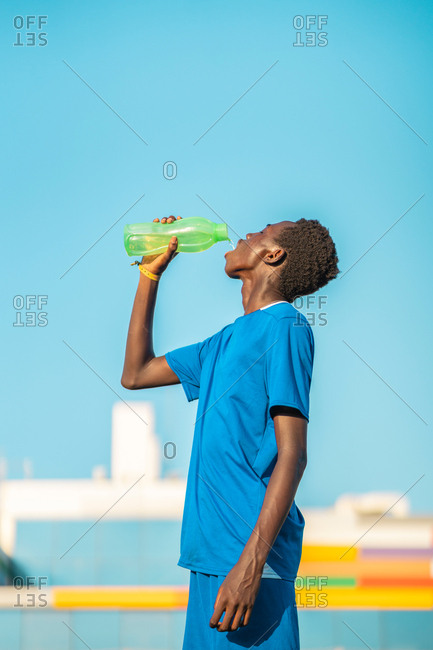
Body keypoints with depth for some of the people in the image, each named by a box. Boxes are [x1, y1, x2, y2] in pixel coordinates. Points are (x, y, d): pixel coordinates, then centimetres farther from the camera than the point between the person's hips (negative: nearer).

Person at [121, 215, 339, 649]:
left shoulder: (286, 329, -7)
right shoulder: (226, 342, 20)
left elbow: (292, 454, -15)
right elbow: (136, 374, 31)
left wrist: (250, 563, -22)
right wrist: (149, 276, 26)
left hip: (249, 551, -8)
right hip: (210, 551, 8)